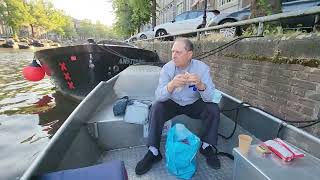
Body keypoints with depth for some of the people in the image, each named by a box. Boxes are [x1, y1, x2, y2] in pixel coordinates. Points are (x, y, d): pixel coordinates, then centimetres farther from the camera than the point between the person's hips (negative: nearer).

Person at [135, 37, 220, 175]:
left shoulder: (202, 68, -17)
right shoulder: (167, 68, -16)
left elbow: (209, 98, -23)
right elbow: (159, 96, -26)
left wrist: (200, 84, -45)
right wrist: (171, 85, -47)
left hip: (194, 103, 1)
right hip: (173, 103, 0)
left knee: (213, 109, -23)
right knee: (156, 109, -25)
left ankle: (206, 146, 0)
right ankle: (153, 152, -11)